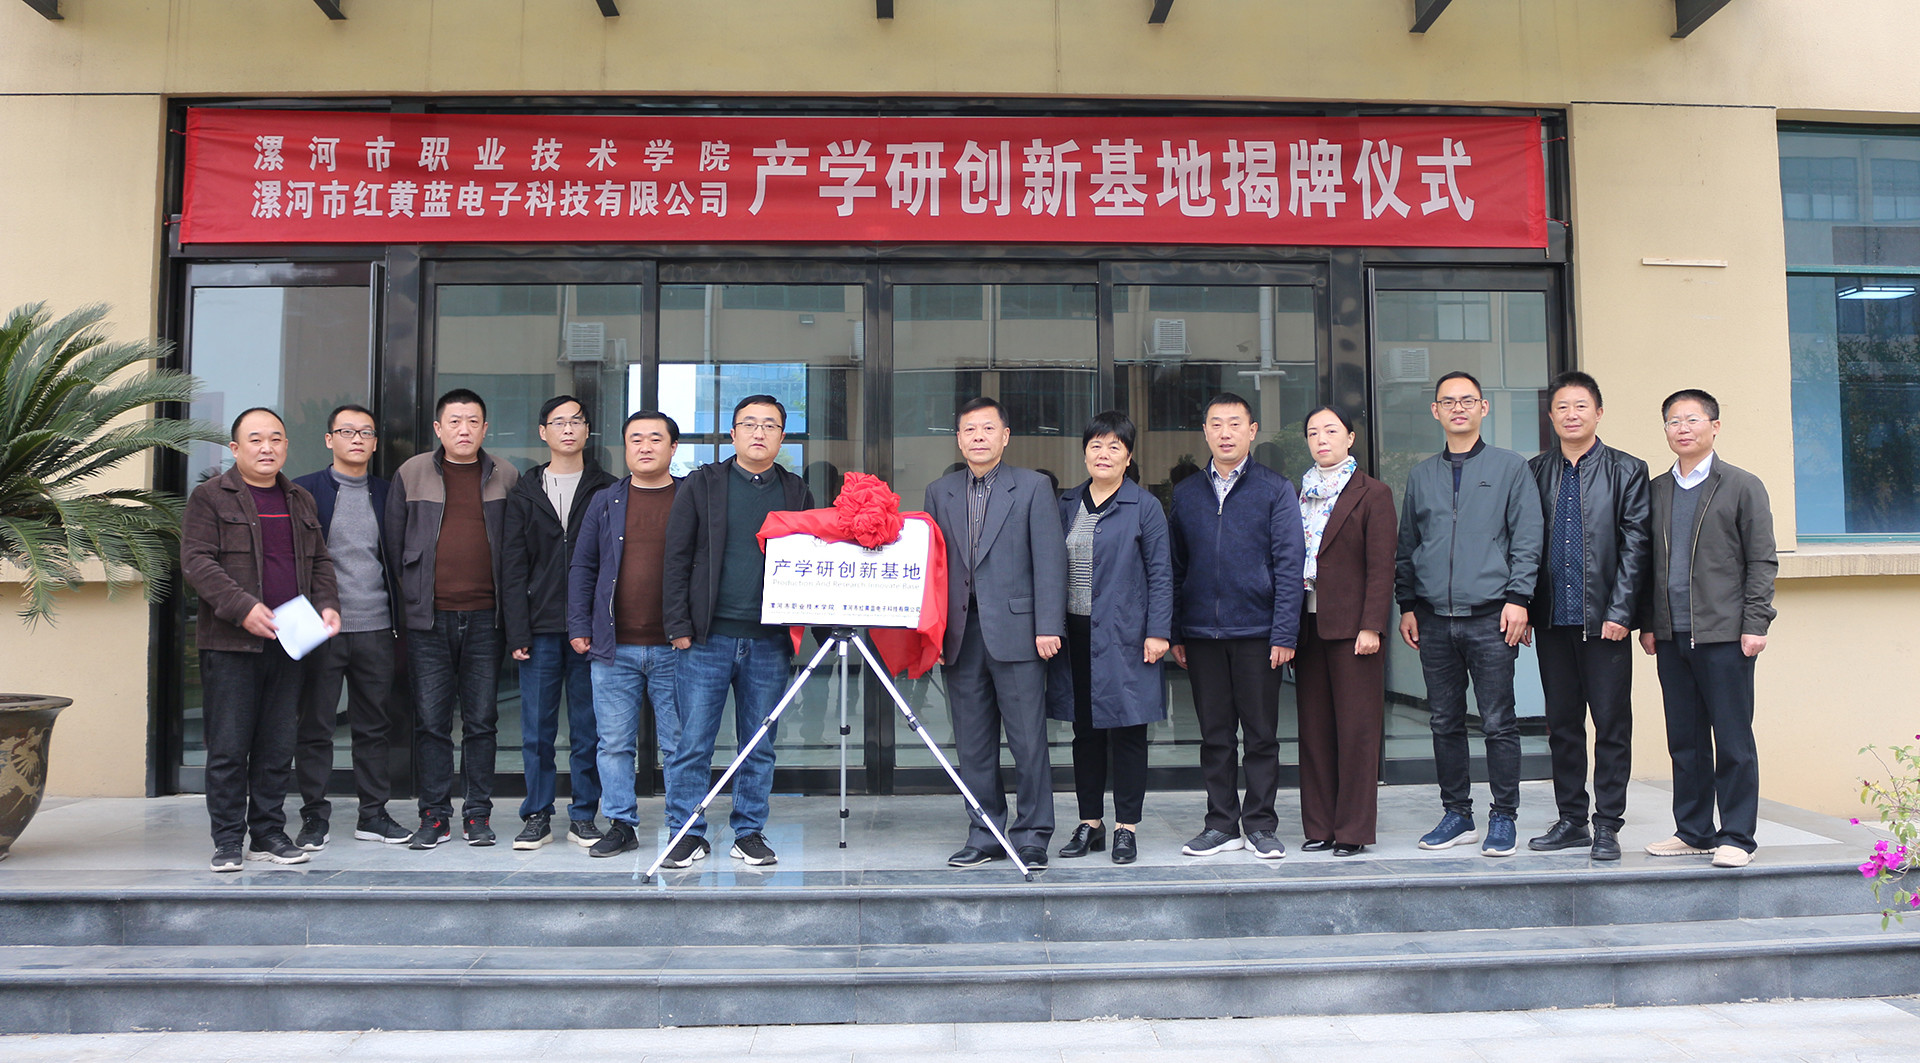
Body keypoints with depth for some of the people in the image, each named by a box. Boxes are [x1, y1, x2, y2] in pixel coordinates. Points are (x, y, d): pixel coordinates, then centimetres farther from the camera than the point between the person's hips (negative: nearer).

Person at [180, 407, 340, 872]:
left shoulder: (300, 500, 17)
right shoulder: (210, 497, 0)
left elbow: (319, 560, 21)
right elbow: (196, 562, -8)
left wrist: (327, 603, 3)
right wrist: (242, 607, -19)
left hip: (289, 643, 5)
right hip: (230, 643, -5)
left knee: (277, 747, 9)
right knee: (228, 748, -1)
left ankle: (269, 834, 18)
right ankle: (228, 841, 9)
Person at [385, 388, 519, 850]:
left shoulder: (506, 478, 8)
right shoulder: (411, 475, 6)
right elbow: (394, 545, 9)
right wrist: (406, 602, 4)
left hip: (485, 617, 0)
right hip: (429, 620, 0)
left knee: (481, 720, 5)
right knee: (431, 720, 3)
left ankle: (477, 814, 14)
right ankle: (434, 815, 13)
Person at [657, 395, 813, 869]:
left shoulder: (798, 493, 11)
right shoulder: (701, 486, 5)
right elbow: (677, 558, 2)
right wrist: (678, 626, -5)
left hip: (770, 641, 2)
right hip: (708, 637, -2)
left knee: (759, 745, 8)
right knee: (693, 743, 1)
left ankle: (750, 832, 19)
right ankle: (688, 833, 13)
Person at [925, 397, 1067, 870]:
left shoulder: (1032, 486, 3)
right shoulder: (939, 492, 14)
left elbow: (1049, 559, -3)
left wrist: (1048, 627, -10)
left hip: (1014, 631, -3)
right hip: (959, 635, 4)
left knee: (1028, 741, 0)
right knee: (972, 744, 9)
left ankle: (1031, 836, 12)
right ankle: (985, 835, 20)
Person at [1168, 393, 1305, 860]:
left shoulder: (1276, 489, 1)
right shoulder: (1186, 493, 10)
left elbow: (1289, 563, -3)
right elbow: (1176, 567, 10)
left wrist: (1284, 633, -10)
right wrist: (1174, 632, 4)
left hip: (1257, 631, -2)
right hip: (1202, 633, 3)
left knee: (1261, 734, 5)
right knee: (1215, 734, 9)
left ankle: (1260, 825, 16)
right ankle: (1222, 824, 19)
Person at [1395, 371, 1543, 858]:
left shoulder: (1510, 467, 5)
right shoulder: (1421, 475, 14)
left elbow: (1527, 539, 0)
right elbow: (1406, 546, 15)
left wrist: (1517, 598, -9)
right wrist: (1407, 605, 9)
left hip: (1489, 617, -3)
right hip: (1434, 620, 3)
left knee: (1498, 723, -1)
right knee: (1445, 723, 8)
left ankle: (1503, 817, 11)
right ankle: (1457, 815, 19)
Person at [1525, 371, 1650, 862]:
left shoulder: (1626, 470, 3)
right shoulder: (1536, 471, 11)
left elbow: (1634, 546, -2)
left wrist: (1619, 612, -10)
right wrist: (1523, 607, 2)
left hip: (1604, 618, -3)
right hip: (1553, 619, 3)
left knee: (1612, 725, 2)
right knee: (1562, 724, 10)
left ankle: (1607, 826, 10)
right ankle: (1571, 820, 20)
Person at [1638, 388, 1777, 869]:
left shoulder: (1742, 486, 1)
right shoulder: (1655, 490, 13)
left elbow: (1762, 560, -2)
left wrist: (1755, 623, -9)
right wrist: (1647, 622, 8)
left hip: (1723, 633, -4)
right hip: (1671, 635, 4)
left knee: (1733, 741, 0)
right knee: (1684, 740, 10)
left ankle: (1736, 837, 9)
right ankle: (1693, 831, 19)